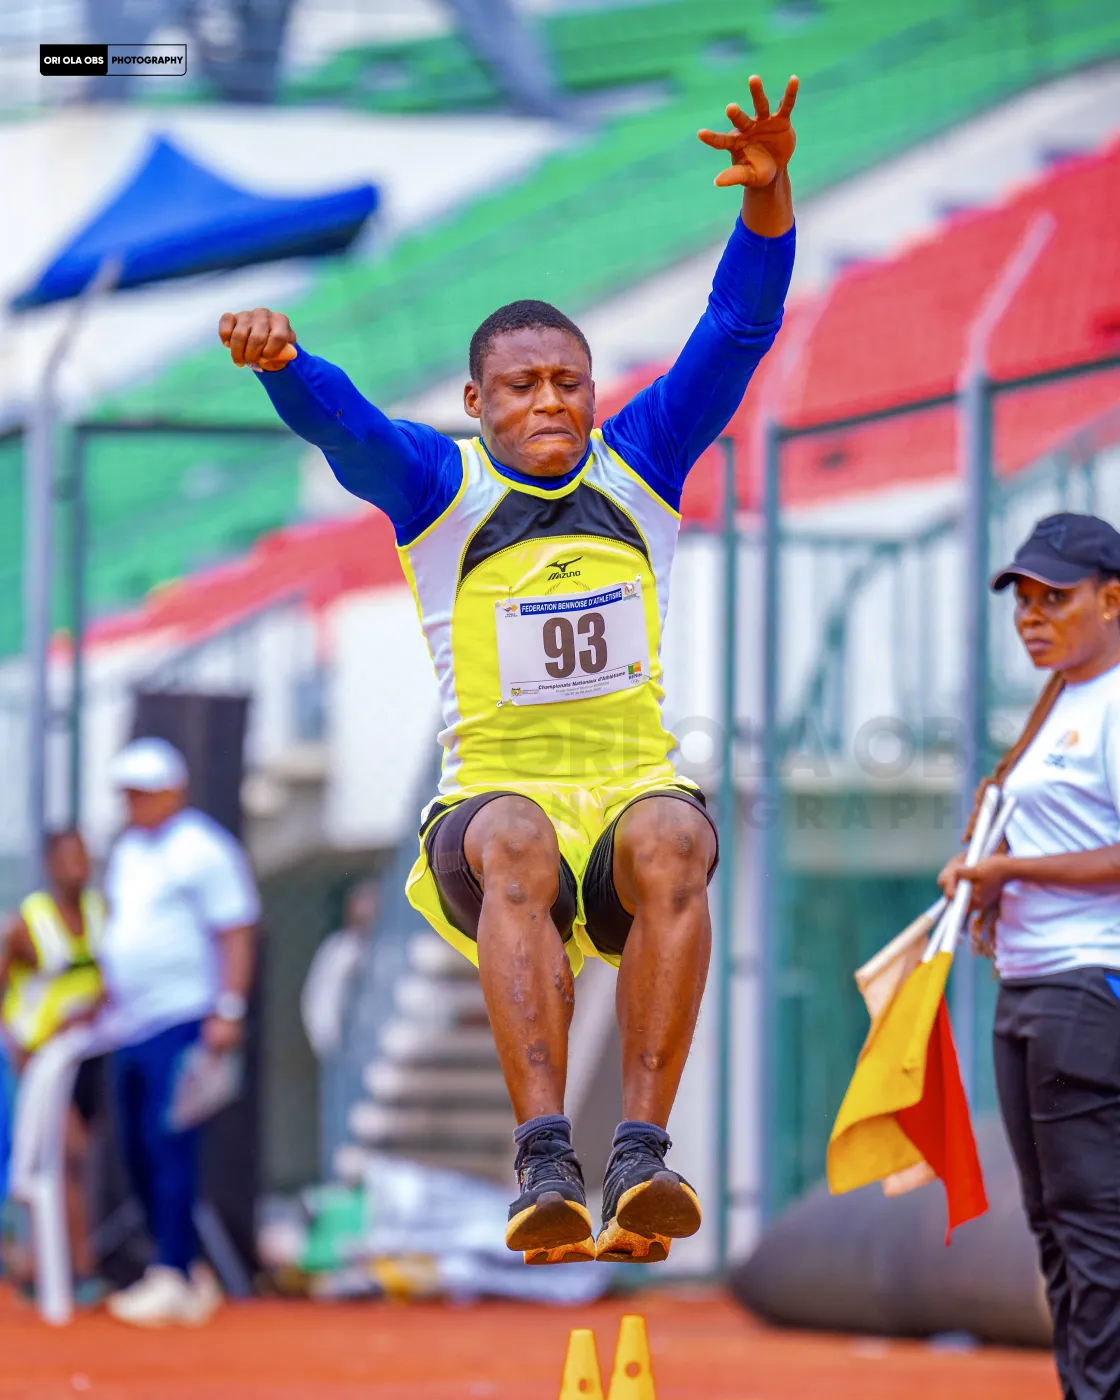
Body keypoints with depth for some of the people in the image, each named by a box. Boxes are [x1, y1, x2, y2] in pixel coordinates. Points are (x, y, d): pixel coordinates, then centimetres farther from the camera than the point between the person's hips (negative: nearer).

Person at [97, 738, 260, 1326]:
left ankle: (172, 1277, -12)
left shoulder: (202, 848, -6)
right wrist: (107, 1002, 19)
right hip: (132, 1028, 8)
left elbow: (236, 935, -10)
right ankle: (190, 1271, 14)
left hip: (182, 1021, -8)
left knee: (168, 1146, -13)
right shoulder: (127, 851, 19)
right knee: (138, 1151, 7)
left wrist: (228, 1011, -17)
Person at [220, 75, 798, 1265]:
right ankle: (544, 1158, -48)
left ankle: (641, 1158, -42)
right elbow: (337, 420, -14)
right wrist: (280, 360, -37)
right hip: (492, 801, -1)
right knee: (515, 844, -37)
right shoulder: (438, 487, 6)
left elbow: (738, 329, 0)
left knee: (673, 841, -35)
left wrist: (768, 198, -17)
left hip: (633, 793, 1)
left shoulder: (639, 467, 11)